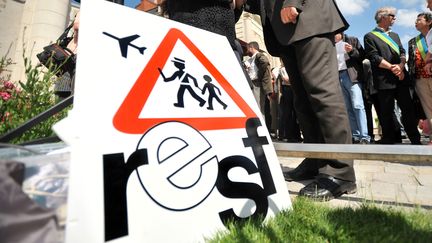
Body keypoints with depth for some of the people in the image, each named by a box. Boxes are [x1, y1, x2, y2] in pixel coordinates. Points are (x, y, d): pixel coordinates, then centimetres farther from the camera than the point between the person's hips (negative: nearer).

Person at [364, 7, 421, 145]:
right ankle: (389, 141, 9)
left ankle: (416, 140, 13)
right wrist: (392, 67, -11)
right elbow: (374, 57, -9)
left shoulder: (394, 35, 23)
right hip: (384, 81, -6)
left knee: (408, 109, 5)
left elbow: (402, 53, 13)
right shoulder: (370, 36, 1)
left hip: (401, 79, 6)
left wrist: (400, 66, -7)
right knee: (387, 113, -1)